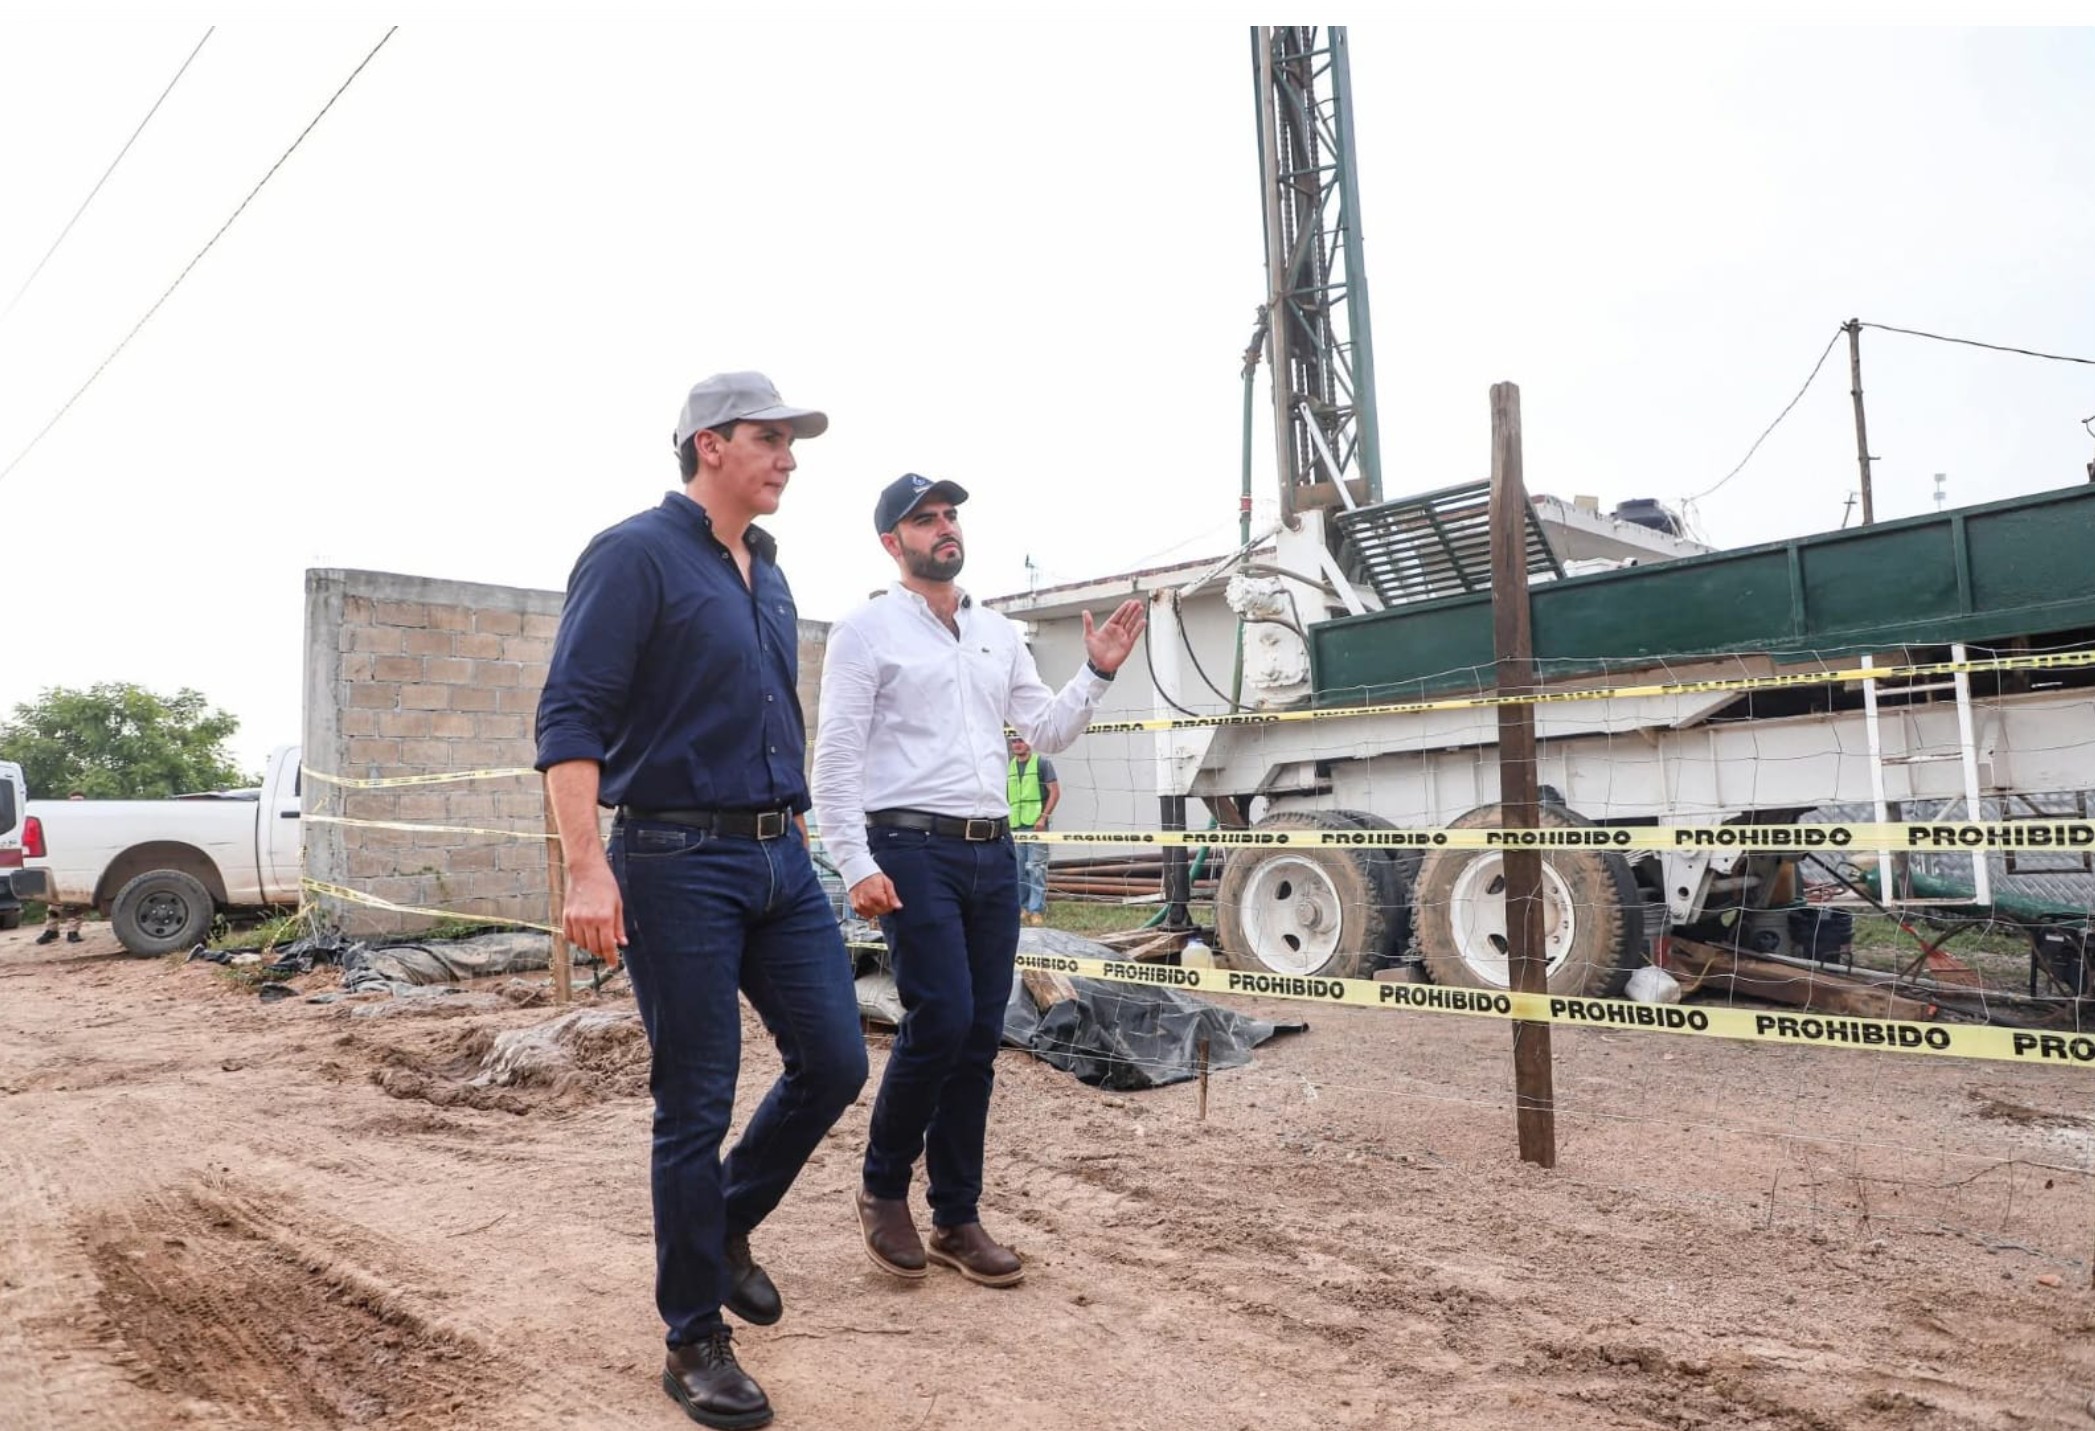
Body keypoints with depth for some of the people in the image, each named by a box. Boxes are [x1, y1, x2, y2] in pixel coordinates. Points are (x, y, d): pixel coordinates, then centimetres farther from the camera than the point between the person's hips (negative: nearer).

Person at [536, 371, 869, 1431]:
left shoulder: (769, 576, 17)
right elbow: (570, 717, -14)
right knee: (696, 1106, 1)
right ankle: (695, 1341, 18)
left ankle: (728, 1226, 33)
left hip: (781, 861, 8)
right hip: (679, 864, -7)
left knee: (834, 1061, 7)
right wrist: (587, 867, -23)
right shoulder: (636, 555, -7)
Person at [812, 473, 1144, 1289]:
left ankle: (957, 1220, 18)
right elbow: (836, 759, -7)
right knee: (941, 1020, -13)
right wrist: (858, 867, -15)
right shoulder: (867, 630, -1)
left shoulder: (999, 635, 16)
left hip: (994, 854, 6)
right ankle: (883, 1188, 11)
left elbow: (1048, 733, 17)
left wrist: (1097, 674, 2)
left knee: (980, 1037, 6)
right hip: (913, 852, -6)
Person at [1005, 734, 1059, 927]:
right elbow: (1004, 795, 22)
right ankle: (1022, 907, 18)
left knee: (1036, 868, -8)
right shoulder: (1008, 766, 15)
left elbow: (1055, 792, -5)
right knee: (1018, 869, 9)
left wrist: (1043, 817, -13)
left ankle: (1037, 910, -6)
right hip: (1014, 825, 6)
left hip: (1035, 824, -6)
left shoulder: (1042, 762, -1)